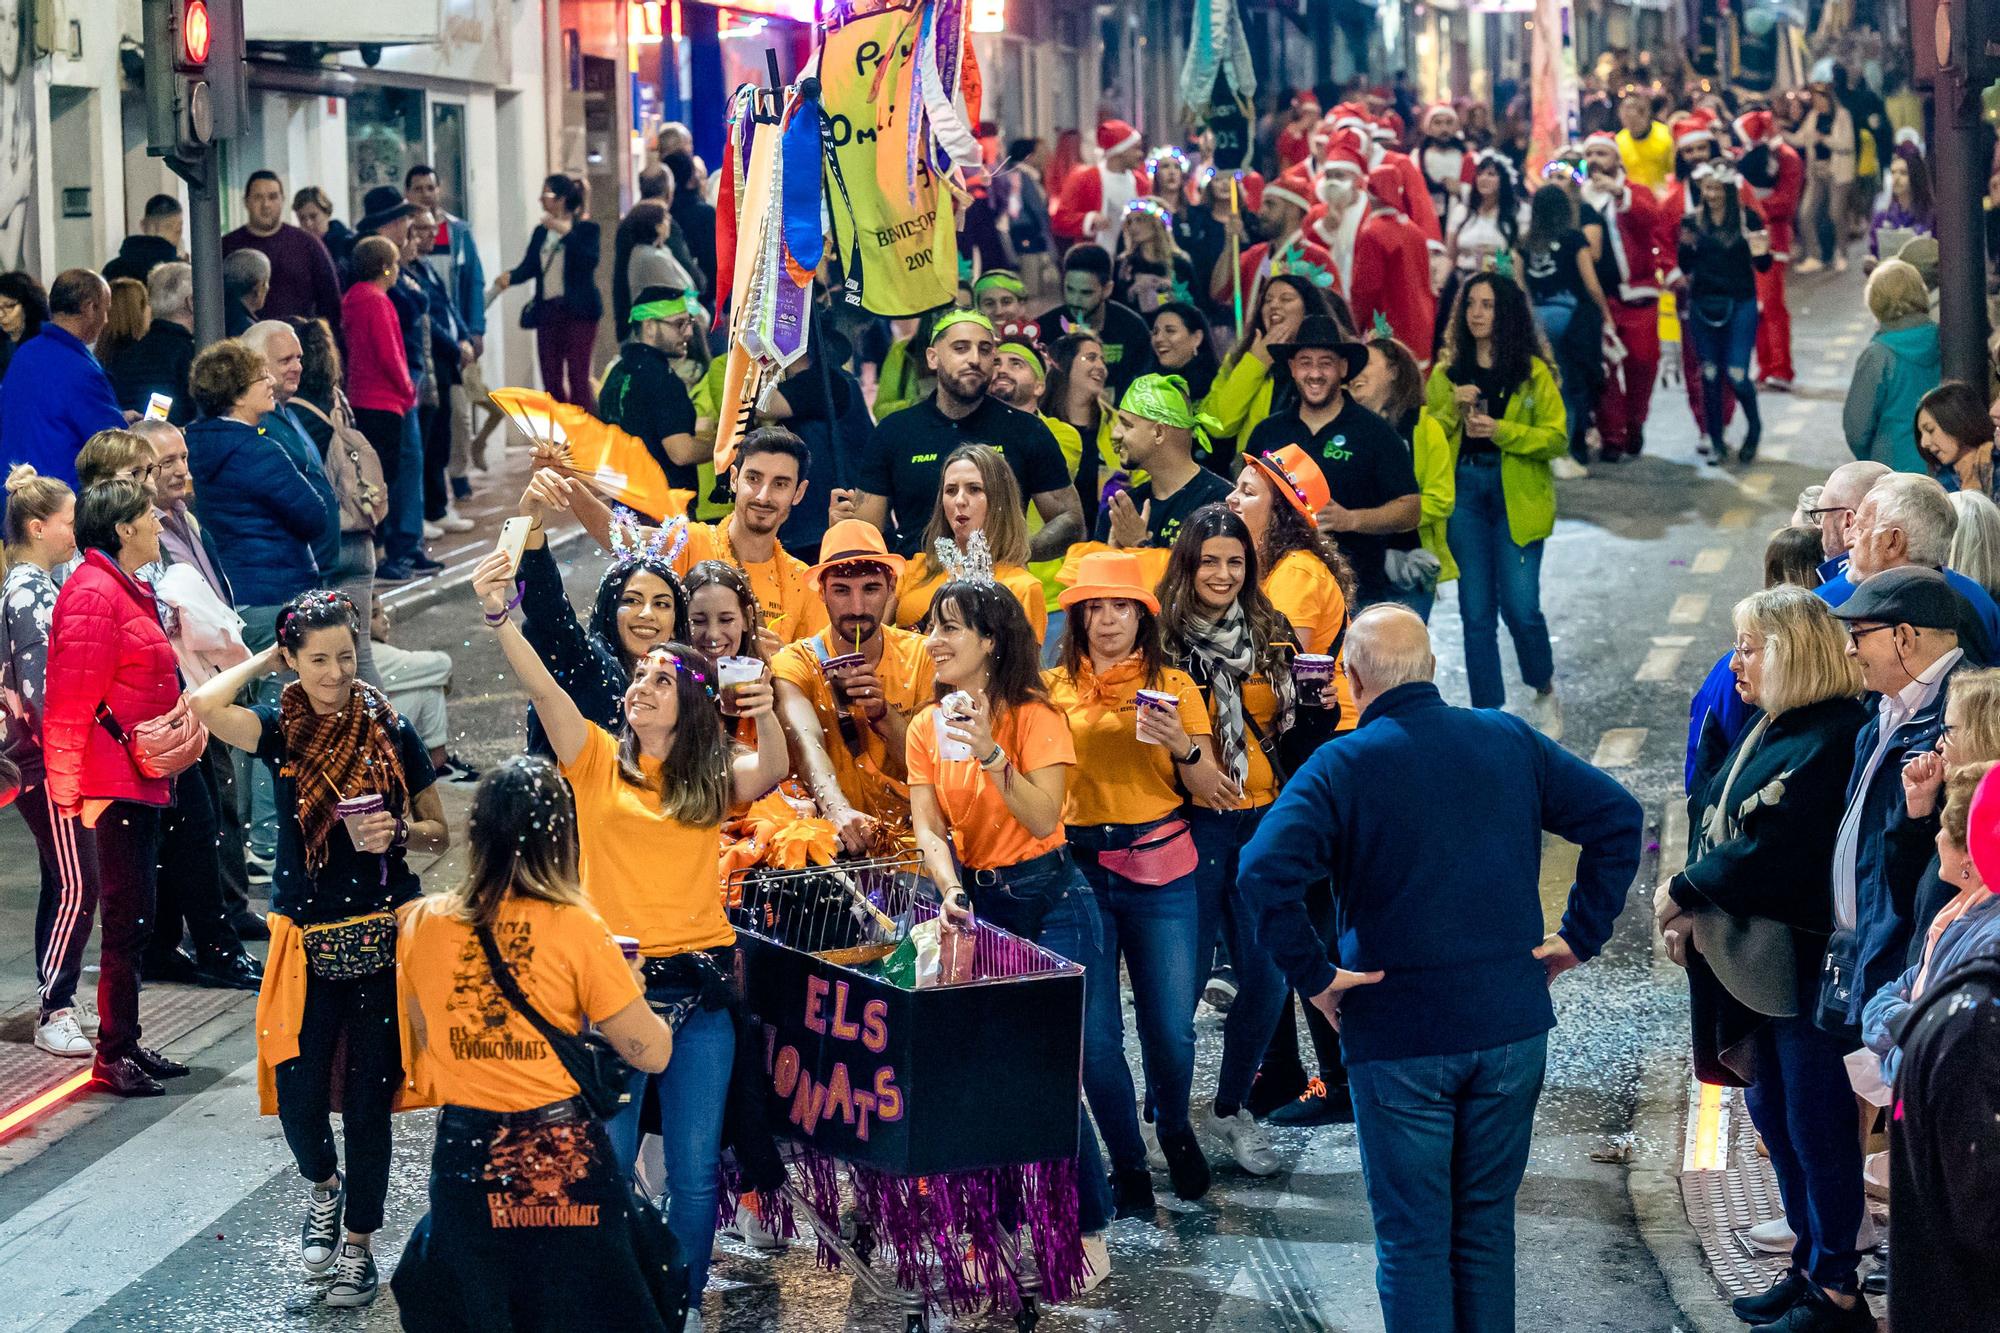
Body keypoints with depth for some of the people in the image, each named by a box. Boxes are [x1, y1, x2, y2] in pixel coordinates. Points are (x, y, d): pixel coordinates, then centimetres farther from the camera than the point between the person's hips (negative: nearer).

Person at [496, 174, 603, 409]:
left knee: (578, 380, -9)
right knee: (551, 382, 5)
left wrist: (566, 231, -20)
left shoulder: (585, 228, -2)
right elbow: (529, 266, 8)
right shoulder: (540, 232, 15)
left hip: (577, 311, -6)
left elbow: (590, 260, -17)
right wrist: (510, 276, -12)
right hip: (548, 311, 6)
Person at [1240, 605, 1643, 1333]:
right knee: (1487, 1219, 16)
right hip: (1512, 1026, 4)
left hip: (1401, 1035, -4)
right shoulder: (1509, 740, 2)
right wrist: (1581, 937, 5)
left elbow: (1265, 873, -26)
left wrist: (1313, 975, -16)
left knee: (1412, 1236, 5)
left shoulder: (1340, 768, -12)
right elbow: (1618, 816, 5)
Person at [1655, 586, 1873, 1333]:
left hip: (1804, 963, -10)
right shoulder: (1768, 727, 10)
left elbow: (1771, 852, -24)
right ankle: (1811, 1264, 32)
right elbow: (1715, 819, 10)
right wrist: (1693, 907, -4)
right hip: (1751, 955, 10)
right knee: (1772, 1112, 19)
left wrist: (1685, 892, -14)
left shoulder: (1832, 740, -20)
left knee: (1817, 1129, 0)